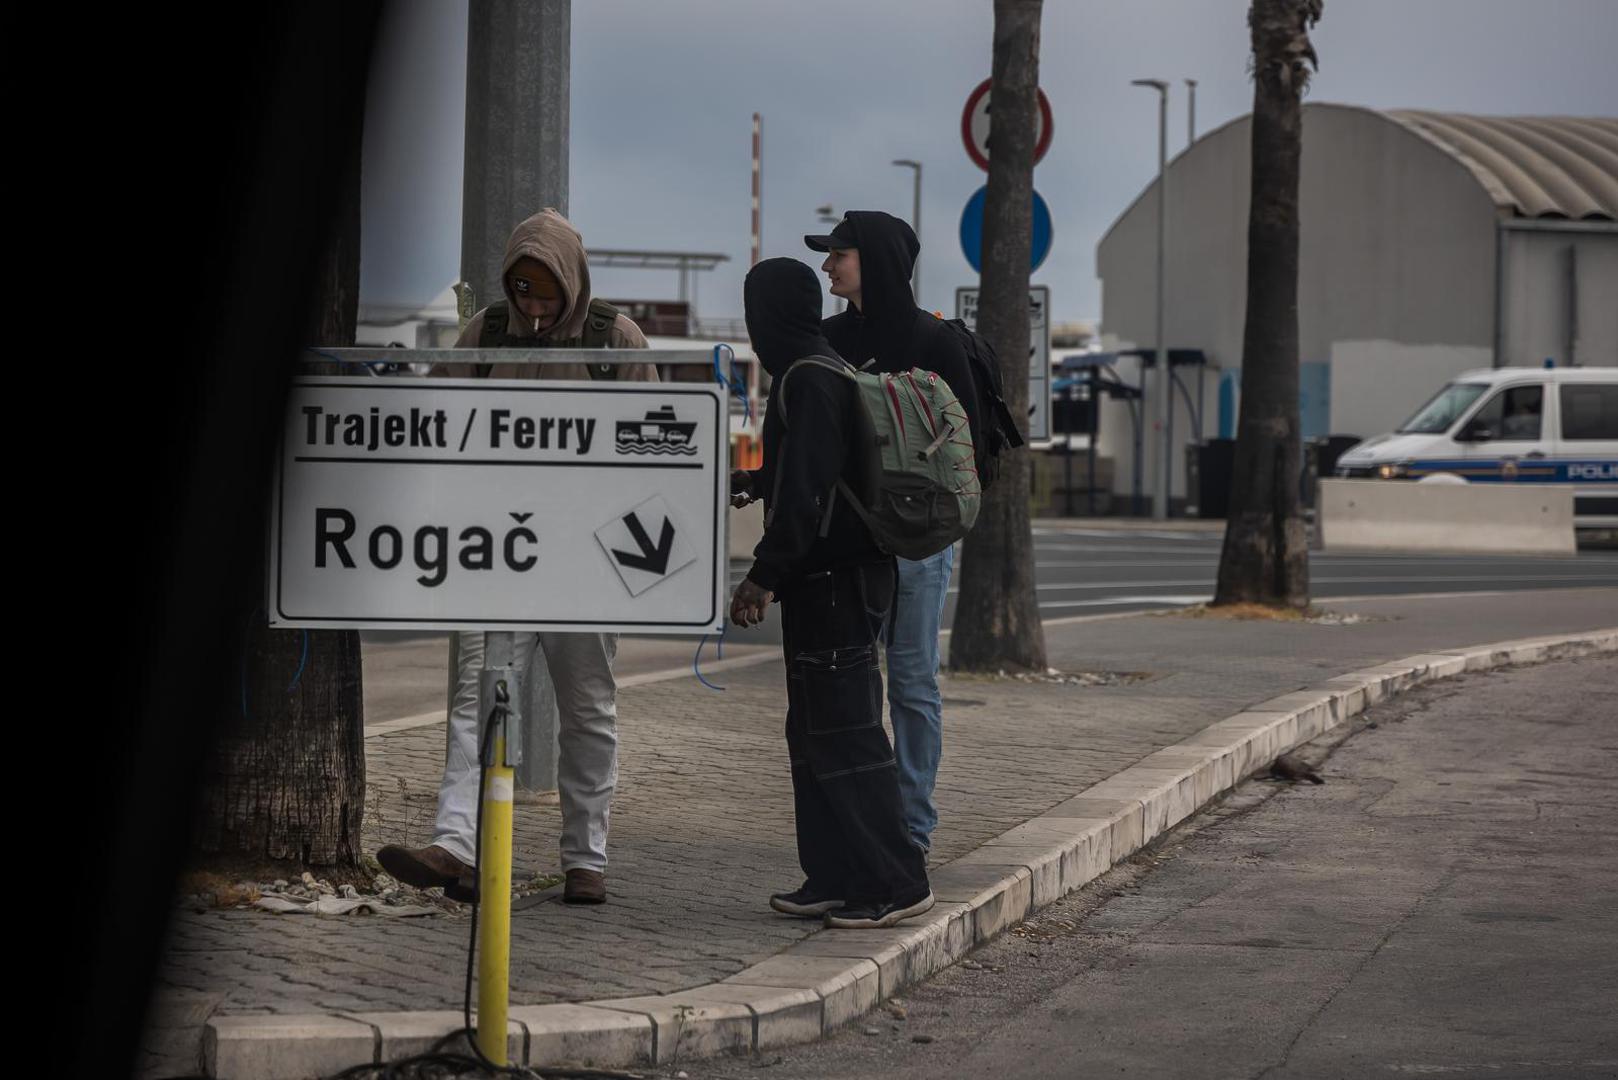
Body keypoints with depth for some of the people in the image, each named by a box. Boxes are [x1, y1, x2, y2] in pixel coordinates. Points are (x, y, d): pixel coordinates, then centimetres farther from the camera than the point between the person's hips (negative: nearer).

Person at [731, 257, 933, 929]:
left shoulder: (809, 380, -15)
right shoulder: (826, 370, 15)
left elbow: (804, 490, -21)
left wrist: (763, 577, -19)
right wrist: (752, 481, 40)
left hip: (830, 581, -10)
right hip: (846, 577, 10)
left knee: (843, 733, -8)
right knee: (816, 733, 13)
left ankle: (894, 883, -5)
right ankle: (833, 881, 17)